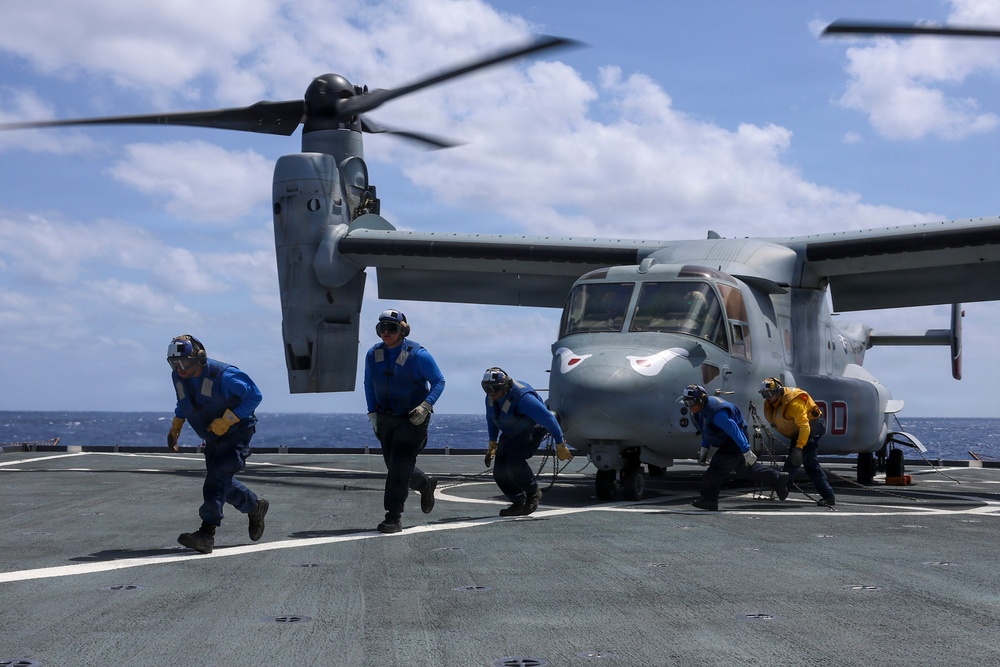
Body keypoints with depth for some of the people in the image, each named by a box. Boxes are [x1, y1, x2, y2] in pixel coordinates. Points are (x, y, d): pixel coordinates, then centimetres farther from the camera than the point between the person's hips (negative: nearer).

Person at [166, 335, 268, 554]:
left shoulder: (223, 375, -25)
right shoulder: (178, 376, -4)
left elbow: (254, 396, -18)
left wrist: (227, 420, -24)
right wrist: (175, 426, 6)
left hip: (237, 432, -8)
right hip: (214, 437, 8)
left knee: (218, 477, -20)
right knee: (222, 482, 11)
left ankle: (206, 533, -25)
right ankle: (255, 506, 37)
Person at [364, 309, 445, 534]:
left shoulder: (418, 354, -14)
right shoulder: (373, 354, 0)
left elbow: (439, 381, -7)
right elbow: (369, 385, 14)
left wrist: (426, 406, -21)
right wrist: (372, 413, 6)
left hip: (412, 420, -6)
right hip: (385, 418, 6)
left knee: (399, 467, -11)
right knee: (394, 467, 13)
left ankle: (393, 517, -5)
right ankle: (426, 484, 42)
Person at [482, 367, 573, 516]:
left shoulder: (522, 398, -33)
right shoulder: (491, 397, -10)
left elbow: (548, 418, -28)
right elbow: (491, 419, 13)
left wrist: (560, 444, -23)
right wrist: (492, 443, 14)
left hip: (531, 430, -8)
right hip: (510, 434, 8)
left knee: (514, 461, -29)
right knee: (500, 472, -6)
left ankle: (533, 493, -5)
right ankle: (519, 503, 10)